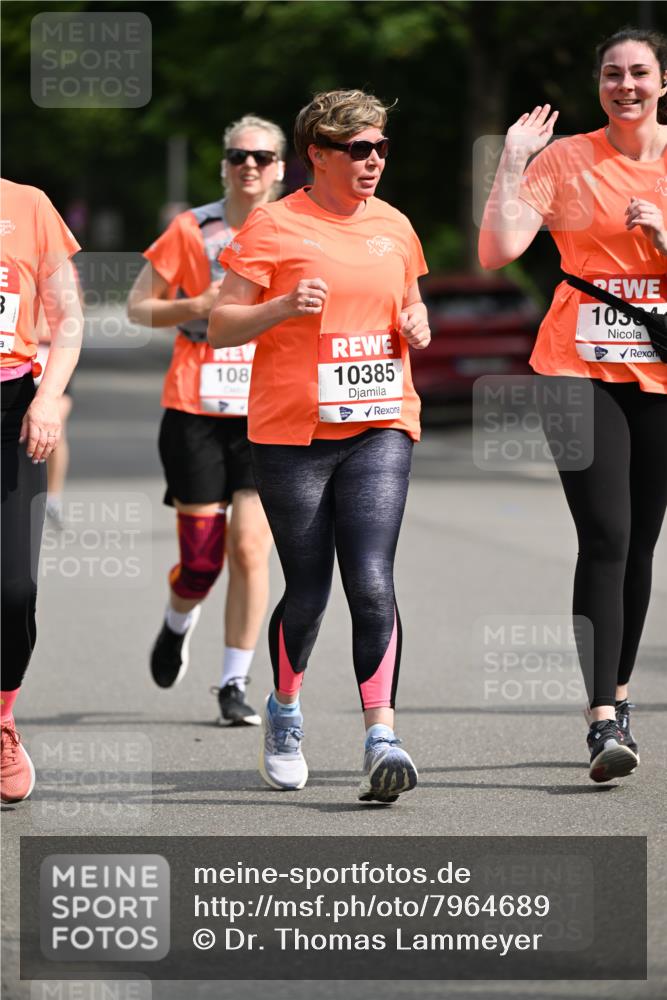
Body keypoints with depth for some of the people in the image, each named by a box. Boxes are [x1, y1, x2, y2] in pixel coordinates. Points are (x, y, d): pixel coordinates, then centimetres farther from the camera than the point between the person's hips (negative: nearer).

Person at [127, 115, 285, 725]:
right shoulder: (192, 229, 0)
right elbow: (138, 307, 5)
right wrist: (197, 306, -13)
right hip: (195, 408, -1)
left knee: (249, 547, -11)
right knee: (202, 558, -1)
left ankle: (235, 685, 0)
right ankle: (179, 624, 35)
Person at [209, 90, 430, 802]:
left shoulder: (394, 227, 12)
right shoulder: (272, 227, -2)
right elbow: (220, 327, -3)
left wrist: (416, 323, 4)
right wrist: (284, 306, -20)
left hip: (380, 428, 3)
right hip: (291, 431, -2)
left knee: (371, 581, -13)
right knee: (308, 591, 4)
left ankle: (381, 739, -17)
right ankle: (284, 712, 31)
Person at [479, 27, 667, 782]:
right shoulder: (565, 159, 0)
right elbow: (498, 250, -9)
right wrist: (512, 161, -11)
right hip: (581, 370, -2)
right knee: (605, 538, -15)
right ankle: (603, 720, -19)